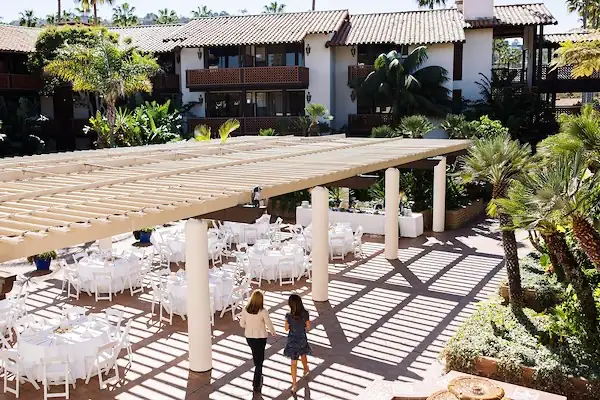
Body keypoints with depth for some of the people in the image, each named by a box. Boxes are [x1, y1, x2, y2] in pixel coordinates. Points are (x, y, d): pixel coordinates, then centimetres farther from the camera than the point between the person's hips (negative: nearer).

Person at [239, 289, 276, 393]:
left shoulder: (245, 310, -11)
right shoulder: (263, 311, -22)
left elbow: (242, 324, -3)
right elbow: (269, 325, -14)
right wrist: (273, 332, 7)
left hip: (249, 336, 4)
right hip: (260, 338, -4)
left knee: (256, 356, 27)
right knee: (259, 360, 11)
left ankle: (258, 376, 46)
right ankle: (256, 385, 15)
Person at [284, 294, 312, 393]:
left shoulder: (289, 316, -24)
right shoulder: (305, 314, -19)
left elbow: (286, 329, -10)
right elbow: (308, 327, -7)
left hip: (292, 340, -2)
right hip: (302, 339, 2)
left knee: (294, 362, 11)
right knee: (303, 354, 32)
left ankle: (294, 384, 13)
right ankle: (306, 369, 59)